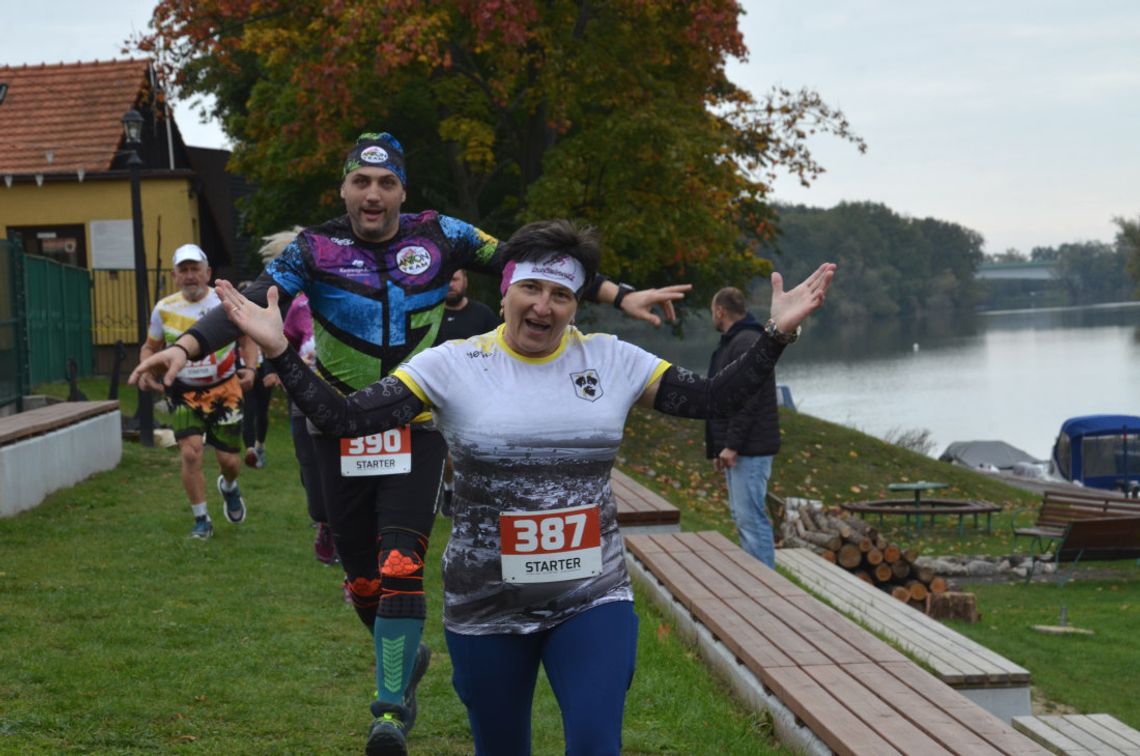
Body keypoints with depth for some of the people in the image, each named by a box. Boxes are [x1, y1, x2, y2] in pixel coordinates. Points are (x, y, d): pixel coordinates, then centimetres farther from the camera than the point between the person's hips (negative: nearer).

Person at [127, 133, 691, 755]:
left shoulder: (439, 237, -3)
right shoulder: (315, 249, -4)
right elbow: (250, 303, -13)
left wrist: (620, 297, -3)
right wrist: (187, 346, -30)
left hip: (417, 428, -1)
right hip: (341, 430, 1)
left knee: (399, 567, -16)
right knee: (361, 576, 9)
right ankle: (406, 654, 39)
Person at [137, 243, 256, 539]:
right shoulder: (164, 309, -4)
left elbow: (247, 337, 8)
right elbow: (150, 346, 11)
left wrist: (249, 368, -10)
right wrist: (145, 371, -10)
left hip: (224, 390, 0)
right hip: (182, 392, 0)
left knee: (229, 460, 1)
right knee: (191, 454, -15)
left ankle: (229, 487, 40)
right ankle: (201, 520, 2)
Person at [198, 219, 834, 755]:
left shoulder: (612, 362, 0)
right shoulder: (454, 366, -5)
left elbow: (715, 399, 1)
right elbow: (343, 418, -10)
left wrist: (777, 333, -8)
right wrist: (278, 351, -20)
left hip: (592, 602, 0)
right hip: (487, 608, 0)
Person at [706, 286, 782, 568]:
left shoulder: (747, 343, -14)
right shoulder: (732, 343, 20)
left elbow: (748, 399, -22)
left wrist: (732, 445, -22)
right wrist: (718, 448, 21)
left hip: (751, 450, -11)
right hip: (738, 449, 11)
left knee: (750, 518, -11)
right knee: (742, 517, 13)